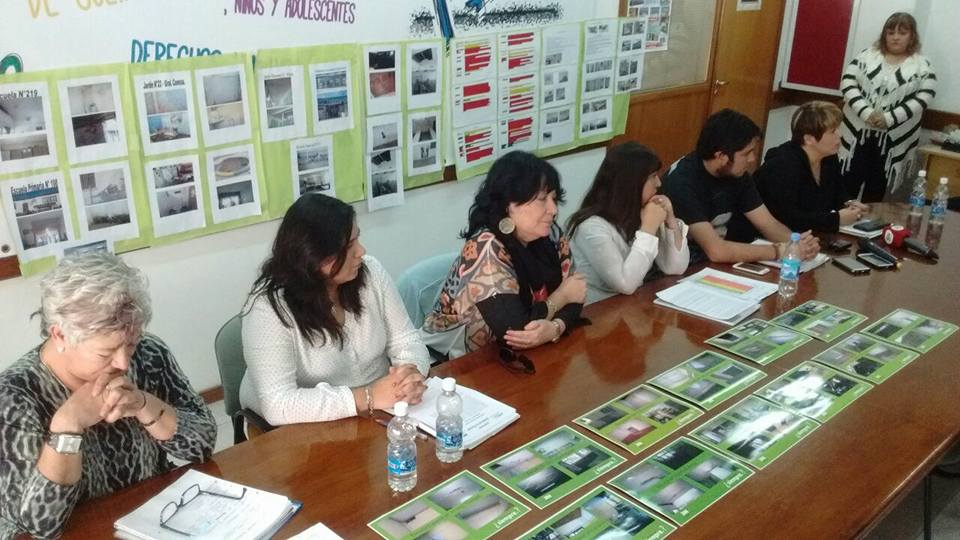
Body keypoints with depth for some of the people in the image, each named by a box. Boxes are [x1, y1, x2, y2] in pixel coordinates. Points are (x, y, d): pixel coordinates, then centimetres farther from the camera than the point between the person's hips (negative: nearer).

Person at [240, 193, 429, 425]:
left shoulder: (370, 272, -6)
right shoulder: (269, 307, -21)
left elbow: (406, 341, 0)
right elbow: (277, 405, -27)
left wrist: (411, 373, -22)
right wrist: (368, 397, -30)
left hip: (381, 415, 5)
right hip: (305, 432, -4)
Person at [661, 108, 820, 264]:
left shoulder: (738, 174, -2)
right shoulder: (682, 182, -26)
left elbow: (768, 224, 2)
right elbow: (715, 250, -31)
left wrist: (797, 243, -18)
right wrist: (779, 251, -25)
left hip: (722, 261, 7)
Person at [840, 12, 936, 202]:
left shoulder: (922, 65, 2)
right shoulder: (867, 55, 4)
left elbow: (924, 97, -8)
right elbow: (847, 82, -6)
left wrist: (889, 118, -20)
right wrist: (865, 112, -19)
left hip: (893, 138, 0)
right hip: (857, 131, 0)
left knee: (875, 189, 9)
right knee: (848, 185, 2)